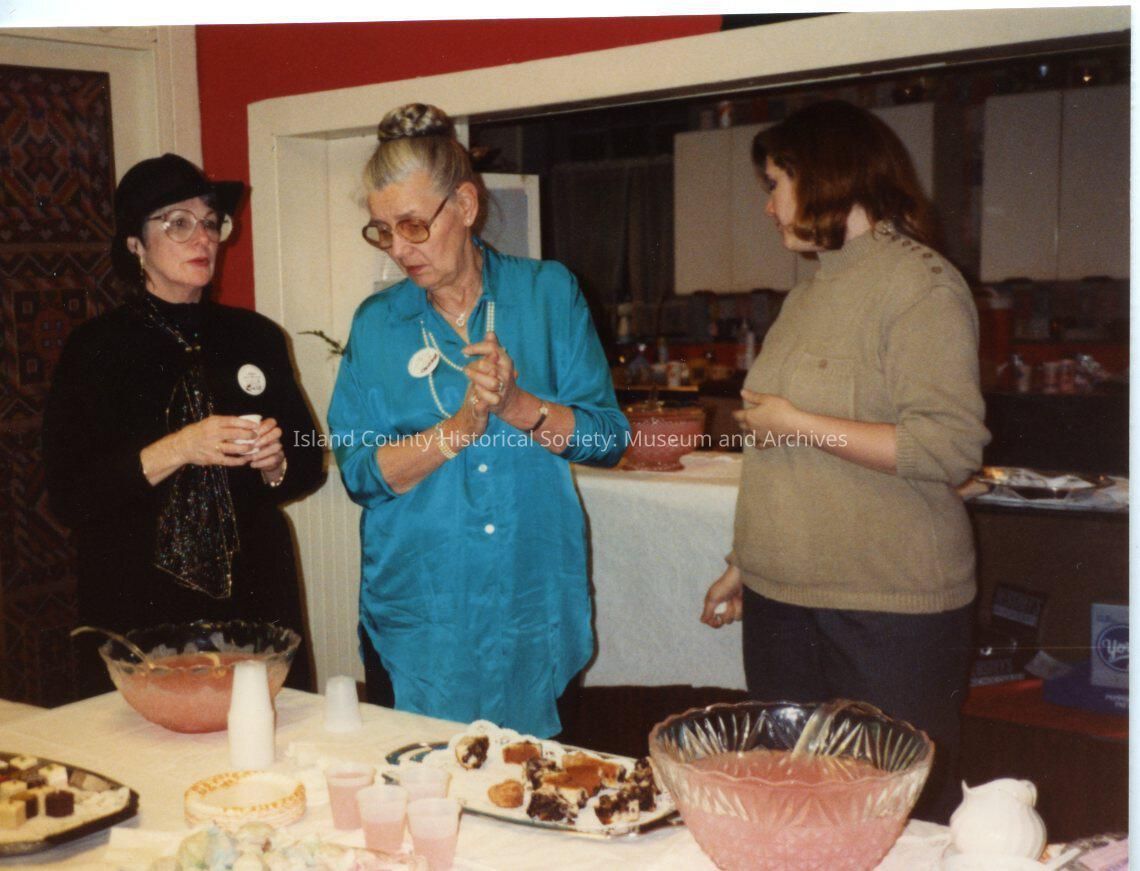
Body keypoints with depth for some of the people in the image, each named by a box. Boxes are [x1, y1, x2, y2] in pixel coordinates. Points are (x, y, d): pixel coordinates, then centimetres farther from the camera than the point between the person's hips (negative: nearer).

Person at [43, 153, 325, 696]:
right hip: (139, 608, -2)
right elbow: (68, 497, -9)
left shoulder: (256, 338, 7)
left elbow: (311, 465, 13)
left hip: (255, 595, 3)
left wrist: (274, 464, -8)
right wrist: (176, 451, -17)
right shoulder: (96, 348, -3)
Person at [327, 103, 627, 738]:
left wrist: (517, 406, -20)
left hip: (533, 613, 0)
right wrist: (461, 426, -19)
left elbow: (608, 437, -4)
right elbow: (359, 470, -5)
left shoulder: (549, 293, 0)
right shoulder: (377, 323, 3)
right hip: (416, 619, 1)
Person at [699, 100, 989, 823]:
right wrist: (745, 566, 20)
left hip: (888, 608, -8)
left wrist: (796, 425, -16)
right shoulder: (809, 294, 16)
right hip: (784, 600, 8)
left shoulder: (921, 285, -9)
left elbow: (951, 447, -20)